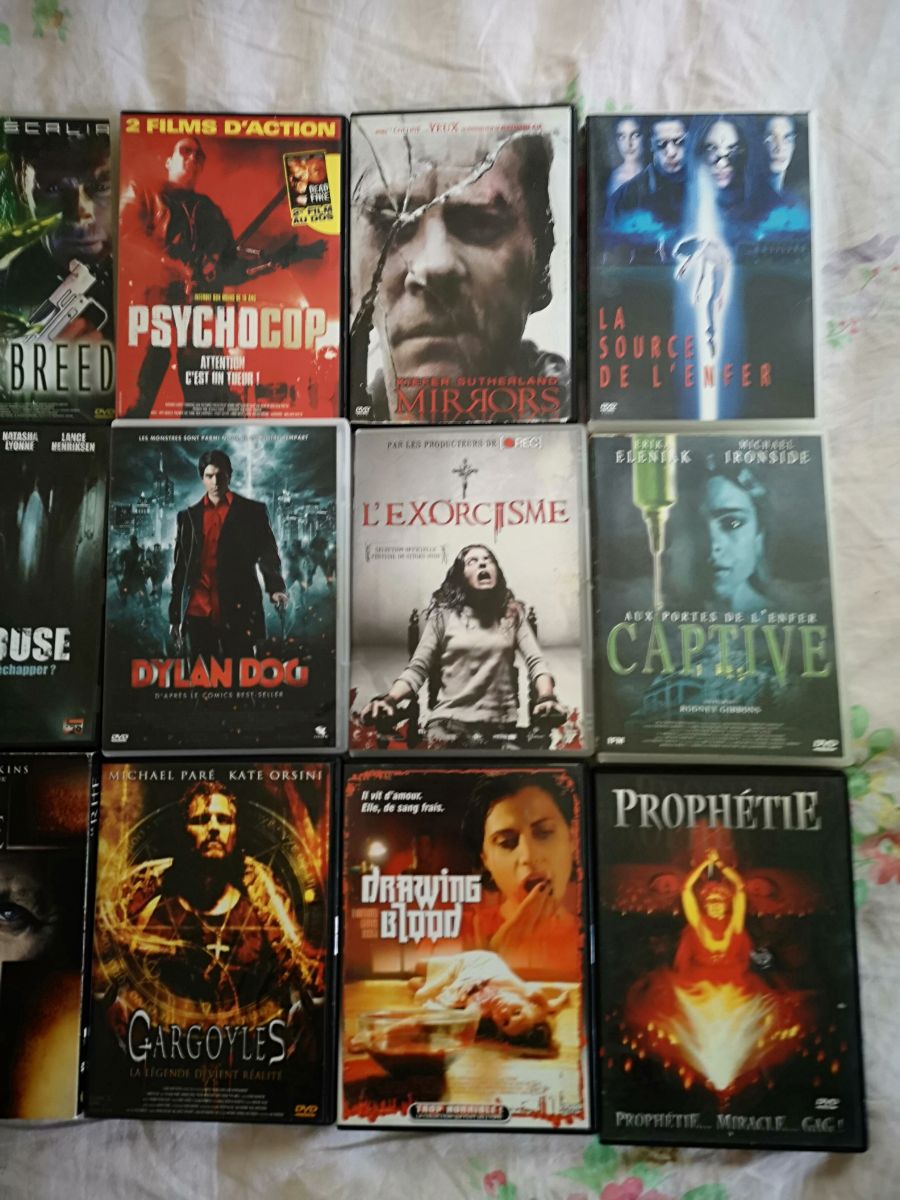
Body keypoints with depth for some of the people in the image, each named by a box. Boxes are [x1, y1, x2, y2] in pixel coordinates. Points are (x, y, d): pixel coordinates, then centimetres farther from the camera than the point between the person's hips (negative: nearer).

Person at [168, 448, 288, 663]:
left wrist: (275, 587, -19)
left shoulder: (252, 511, 7)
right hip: (198, 613, 3)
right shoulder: (188, 516, 14)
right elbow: (180, 567, 15)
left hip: (238, 613, -2)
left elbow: (267, 554, 1)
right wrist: (174, 616, 12)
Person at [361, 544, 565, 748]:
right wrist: (389, 700, -16)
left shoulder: (512, 613, 10)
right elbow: (417, 668, 2)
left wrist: (547, 698, -20)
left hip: (501, 727, 2)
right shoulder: (443, 614, 5)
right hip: (448, 724, -1)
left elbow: (536, 662, 1)